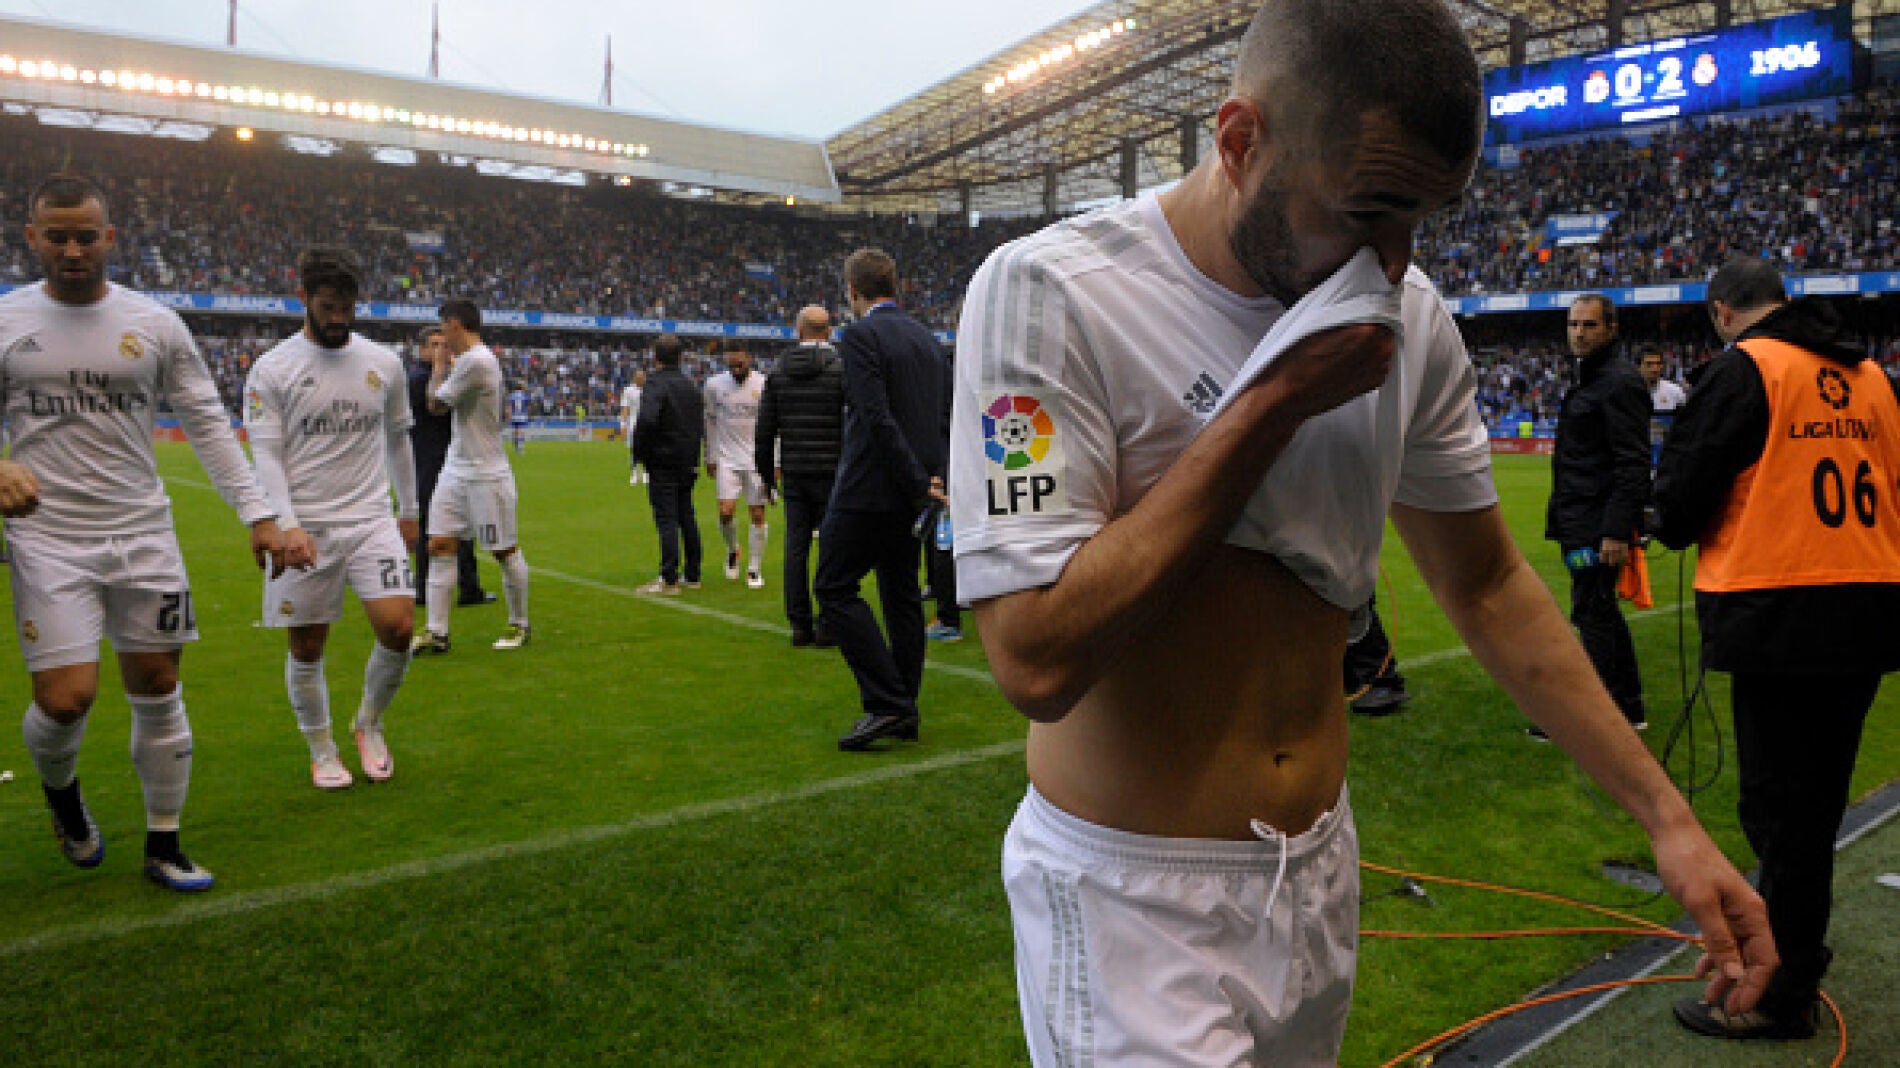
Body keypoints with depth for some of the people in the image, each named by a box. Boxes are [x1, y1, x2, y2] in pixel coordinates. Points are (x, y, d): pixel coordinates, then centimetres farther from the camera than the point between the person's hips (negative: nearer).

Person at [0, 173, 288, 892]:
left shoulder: (155, 323, 3)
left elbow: (208, 424, 5)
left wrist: (257, 514, -1)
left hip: (144, 534, 2)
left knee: (157, 690, 5)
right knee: (66, 699, -9)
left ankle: (162, 849, 20)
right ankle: (60, 790, 27)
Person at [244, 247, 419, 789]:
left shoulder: (384, 363, 7)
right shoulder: (272, 368, -2)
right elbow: (265, 455, -6)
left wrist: (408, 511, 21)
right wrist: (287, 526, -18)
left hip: (372, 520, 2)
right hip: (303, 530, -2)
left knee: (398, 628, -12)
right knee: (307, 649, 6)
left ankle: (369, 724, 16)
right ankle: (322, 752, 26)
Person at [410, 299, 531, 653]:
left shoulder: (476, 360, -18)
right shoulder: (469, 358, 13)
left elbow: (436, 404, -11)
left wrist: (439, 364, 4)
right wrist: (445, 362, 15)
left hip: (486, 474, -9)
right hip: (456, 469, 9)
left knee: (505, 551, 4)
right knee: (439, 545, 3)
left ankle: (519, 625, 18)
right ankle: (436, 633, 5)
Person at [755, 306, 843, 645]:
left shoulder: (779, 371, 6)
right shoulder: (842, 369, -5)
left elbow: (765, 429, 8)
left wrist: (767, 474, 16)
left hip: (794, 474, 3)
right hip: (831, 473, -3)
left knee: (795, 548, 6)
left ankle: (799, 625, 9)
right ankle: (827, 625, 1)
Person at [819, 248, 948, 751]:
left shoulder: (860, 335, -11)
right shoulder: (925, 337, 13)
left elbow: (878, 418, -20)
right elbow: (945, 413, 14)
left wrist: (917, 482, -16)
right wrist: (932, 477, 13)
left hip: (871, 486, -8)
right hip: (910, 493, 9)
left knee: (834, 588, -1)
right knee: (901, 592, 14)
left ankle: (887, 703, -7)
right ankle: (904, 710, 20)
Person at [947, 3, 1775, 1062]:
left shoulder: (1408, 319, -2)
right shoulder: (1048, 293, -20)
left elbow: (1487, 583, 8)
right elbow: (1038, 661, -27)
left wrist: (1668, 815, 3)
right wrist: (1273, 402, -25)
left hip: (1324, 863, 6)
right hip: (1134, 896, -5)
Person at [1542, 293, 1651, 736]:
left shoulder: (1620, 382, -13)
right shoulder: (1590, 380, 19)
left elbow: (1633, 464, -20)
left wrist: (1617, 531, -25)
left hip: (1599, 525, -10)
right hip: (1582, 521, 10)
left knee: (1592, 614, -6)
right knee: (1602, 613, 15)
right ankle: (1628, 709, 24)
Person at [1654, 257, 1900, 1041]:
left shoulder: (1744, 368, -9)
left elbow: (1682, 488, -10)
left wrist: (1680, 532, 11)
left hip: (1782, 616, -7)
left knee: (1780, 807, 1)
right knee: (1818, 798, 19)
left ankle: (1782, 994, 11)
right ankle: (1794, 947, 34)